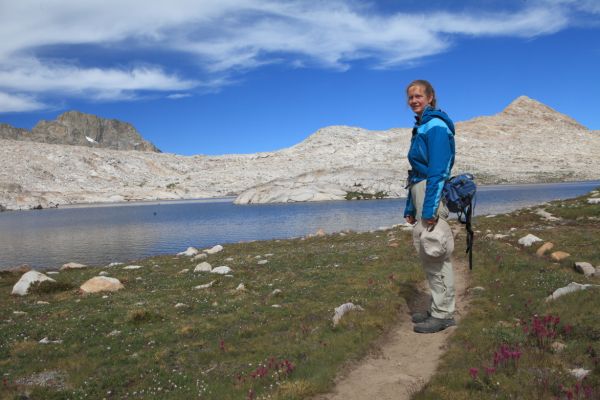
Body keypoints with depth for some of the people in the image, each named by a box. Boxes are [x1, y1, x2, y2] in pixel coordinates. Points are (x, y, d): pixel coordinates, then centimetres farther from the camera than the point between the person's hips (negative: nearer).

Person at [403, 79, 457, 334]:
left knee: (435, 256, -4)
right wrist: (410, 208, 18)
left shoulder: (436, 126, -10)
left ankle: (443, 314, 6)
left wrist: (429, 208, -22)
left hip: (432, 193, -10)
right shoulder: (420, 127, 18)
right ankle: (438, 309, 25)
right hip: (419, 191, 10)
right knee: (428, 254, 14)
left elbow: (438, 171, -18)